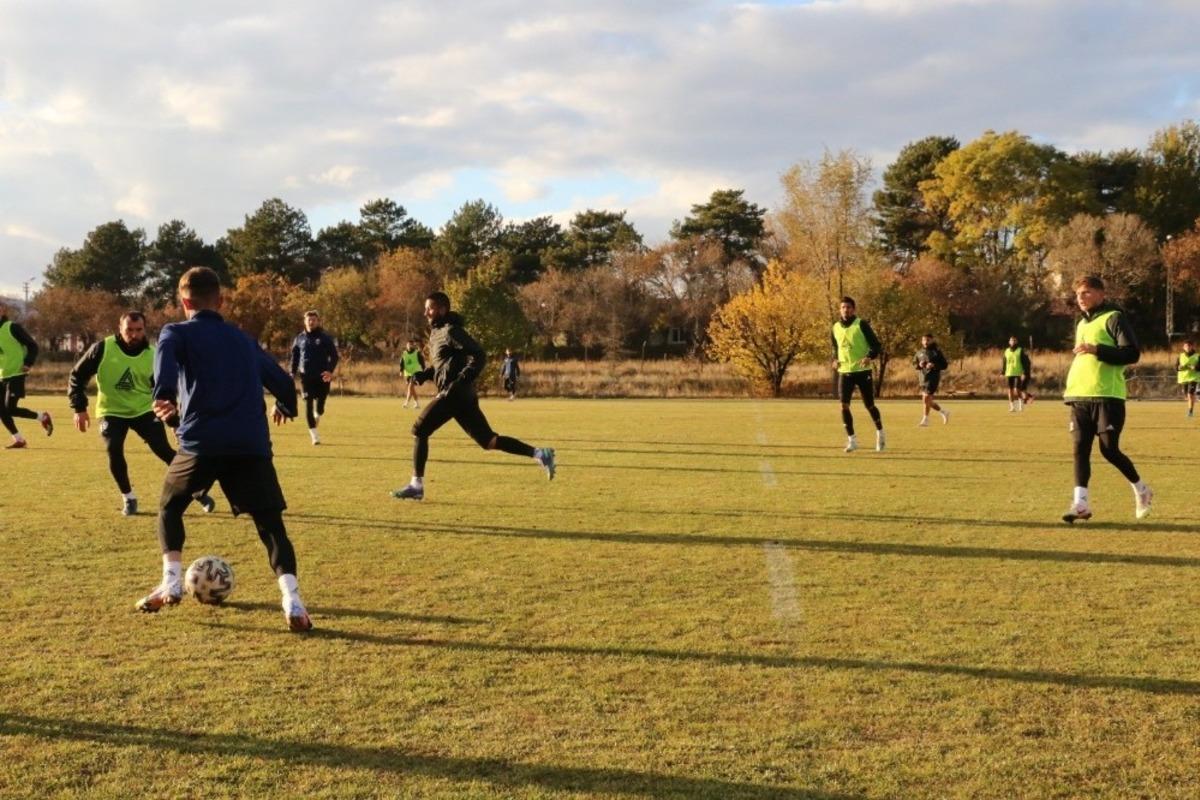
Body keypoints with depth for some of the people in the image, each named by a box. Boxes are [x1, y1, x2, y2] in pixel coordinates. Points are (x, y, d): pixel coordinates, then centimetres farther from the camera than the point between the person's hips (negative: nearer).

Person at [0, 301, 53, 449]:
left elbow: (32, 345, -7)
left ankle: (42, 417, 7)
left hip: (16, 375, -7)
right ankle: (18, 440, 12)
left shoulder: (12, 327, -10)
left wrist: (29, 363, -16)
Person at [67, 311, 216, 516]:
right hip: (112, 411, 0)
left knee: (163, 449, -8)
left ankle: (198, 490, 7)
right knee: (114, 451, -20)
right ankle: (128, 497, 4)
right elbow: (77, 376, -6)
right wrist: (79, 408, -12)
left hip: (144, 410, 1)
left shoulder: (152, 355, -9)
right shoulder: (103, 349, -15)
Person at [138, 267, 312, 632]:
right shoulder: (244, 341, 25)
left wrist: (166, 399, -22)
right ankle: (292, 601, -15)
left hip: (202, 441, -2)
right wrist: (284, 407, 50)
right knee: (270, 521, 4)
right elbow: (283, 382, 31)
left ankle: (171, 584, 14)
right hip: (251, 444, 2)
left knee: (169, 508, 24)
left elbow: (166, 362, -13)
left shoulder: (176, 333, 12)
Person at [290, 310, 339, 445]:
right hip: (306, 377, 1)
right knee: (308, 404, -9)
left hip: (322, 377, -1)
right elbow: (294, 357, 16)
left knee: (320, 405, 2)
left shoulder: (326, 338, 1)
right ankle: (313, 434, -4)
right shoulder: (299, 338, 9)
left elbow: (334, 356, -2)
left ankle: (317, 415, 40)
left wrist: (330, 371, -17)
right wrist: (293, 373, 4)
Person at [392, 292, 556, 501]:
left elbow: (478, 356, -17)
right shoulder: (436, 333, 20)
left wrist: (461, 381, -25)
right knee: (488, 440, 9)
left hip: (455, 394, -10)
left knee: (419, 430, -6)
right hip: (460, 396, 10)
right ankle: (539, 453, 8)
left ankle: (416, 486, -2)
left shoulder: (450, 331, -9)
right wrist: (424, 374, 12)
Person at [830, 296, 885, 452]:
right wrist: (835, 360, 3)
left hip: (862, 371, -4)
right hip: (844, 372, 4)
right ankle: (851, 440, 0)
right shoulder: (836, 328, 8)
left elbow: (877, 346, -7)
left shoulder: (861, 324, -6)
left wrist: (869, 357, -26)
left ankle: (880, 432, 29)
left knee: (869, 406, 4)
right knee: (844, 406, -9)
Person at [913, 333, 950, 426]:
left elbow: (945, 365, -3)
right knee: (928, 401, 10)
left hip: (933, 377, -6)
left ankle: (925, 420, -6)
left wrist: (934, 365, -19)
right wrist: (919, 365, -4)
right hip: (923, 379, 6)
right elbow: (914, 363, 19)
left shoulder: (937, 351, -3)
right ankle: (944, 412, 31)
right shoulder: (920, 352, 10)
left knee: (926, 398, -15)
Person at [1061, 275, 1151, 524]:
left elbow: (1132, 353, -13)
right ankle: (1080, 503, -6)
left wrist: (1097, 350, -23)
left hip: (1107, 396, -7)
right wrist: (1071, 387, 20)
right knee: (1080, 448, -3)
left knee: (1109, 449, -5)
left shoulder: (1114, 317, -4)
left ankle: (1141, 490, 17)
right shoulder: (1082, 324, 20)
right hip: (1080, 397, 7)